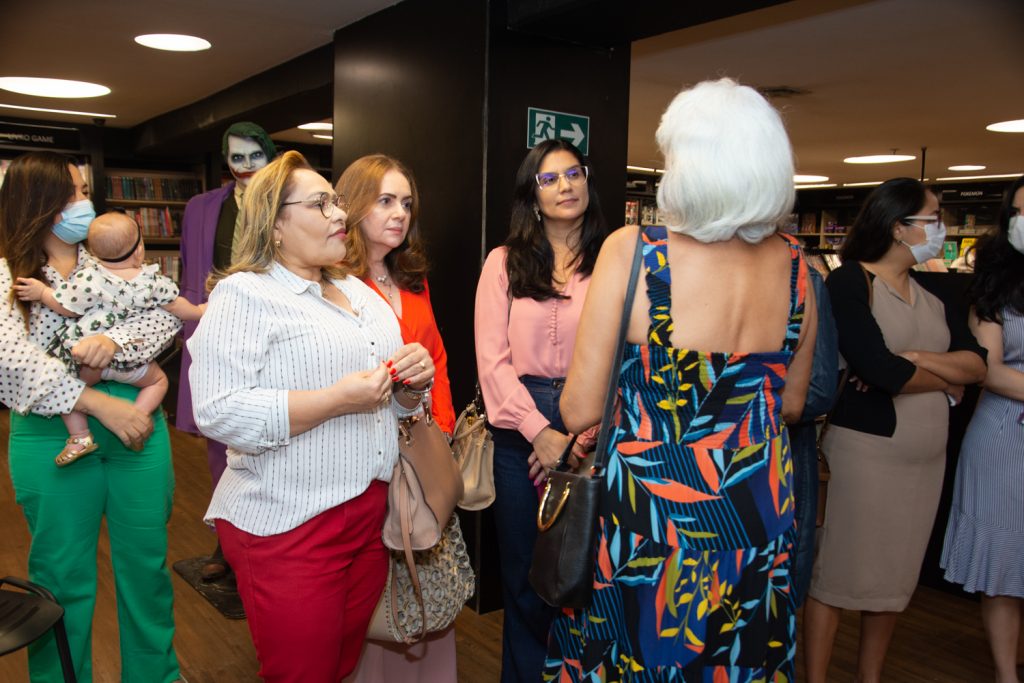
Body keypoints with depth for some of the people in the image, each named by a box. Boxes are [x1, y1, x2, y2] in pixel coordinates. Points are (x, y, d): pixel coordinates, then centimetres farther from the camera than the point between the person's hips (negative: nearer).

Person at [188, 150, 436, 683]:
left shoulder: (357, 291, 14)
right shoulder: (244, 294, -9)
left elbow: (393, 405, 20)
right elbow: (218, 413, -20)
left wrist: (412, 383, -3)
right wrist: (335, 400, -24)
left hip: (370, 514, 7)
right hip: (289, 526, -6)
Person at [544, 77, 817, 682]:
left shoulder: (631, 252, -19)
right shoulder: (793, 263, -5)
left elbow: (581, 411, -16)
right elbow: (792, 404, 7)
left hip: (651, 512, -4)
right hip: (759, 514, 5)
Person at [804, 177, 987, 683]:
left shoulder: (934, 294, 11)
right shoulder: (850, 282, -11)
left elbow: (978, 364, 1)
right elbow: (877, 368, -21)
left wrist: (911, 360, -15)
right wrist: (946, 379, -5)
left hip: (927, 455, 8)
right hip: (865, 448, -7)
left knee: (895, 575, 17)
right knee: (837, 571, 2)